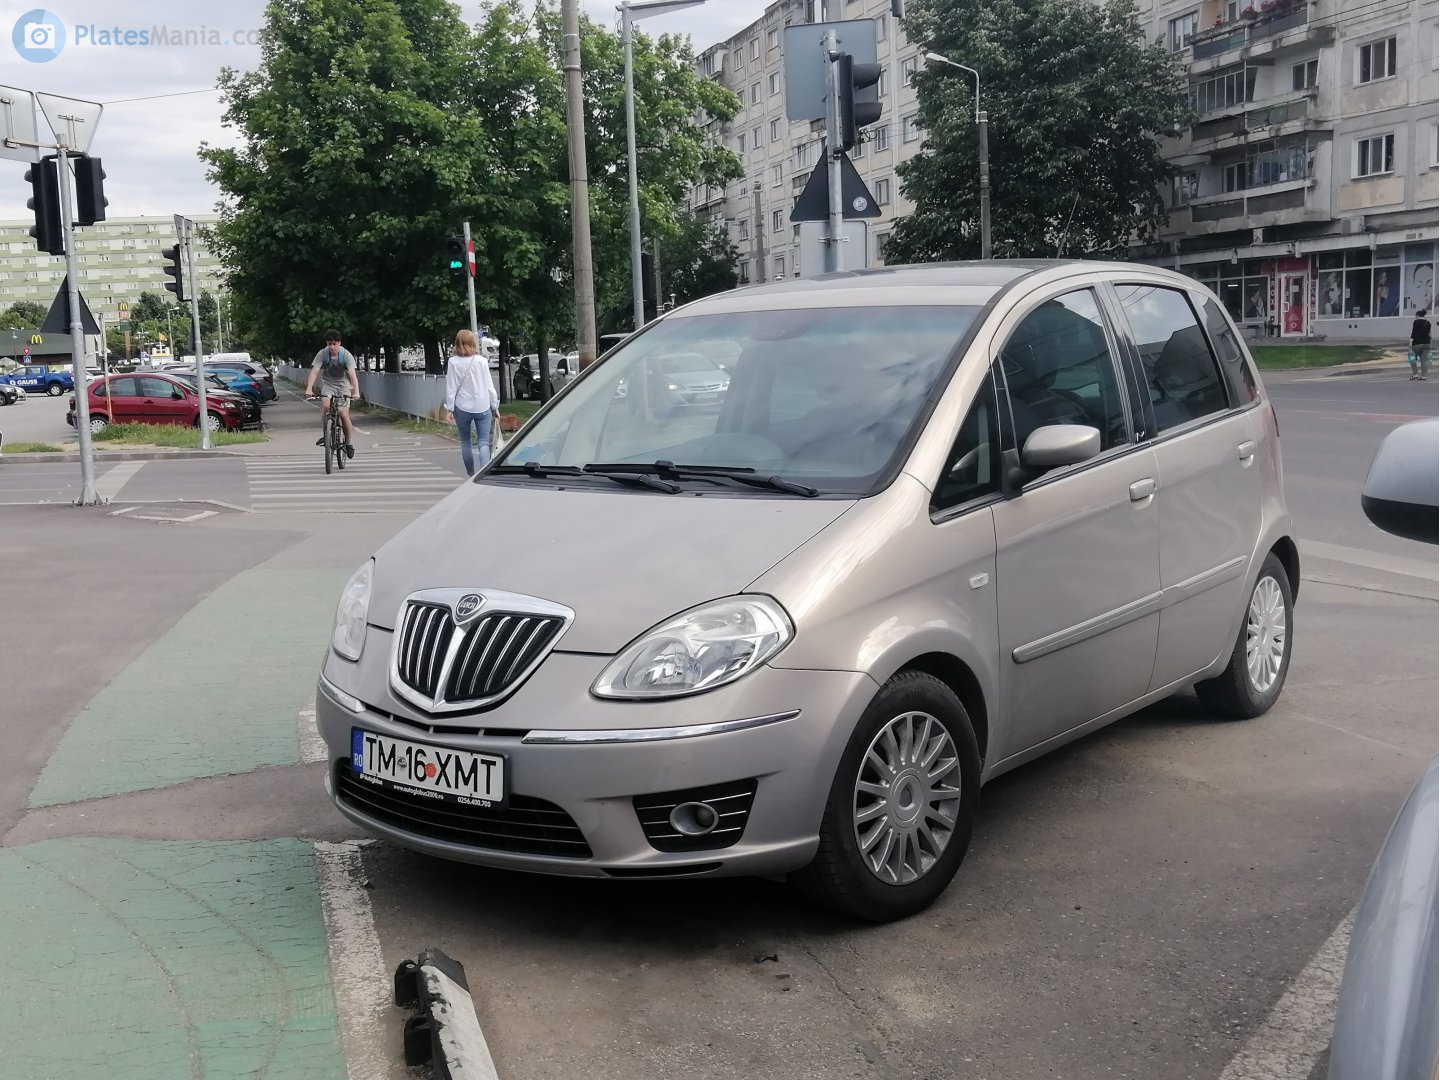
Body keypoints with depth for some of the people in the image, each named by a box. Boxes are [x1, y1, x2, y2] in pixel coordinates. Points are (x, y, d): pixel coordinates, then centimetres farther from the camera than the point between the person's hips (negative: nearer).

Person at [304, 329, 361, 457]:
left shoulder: (346, 355, -20)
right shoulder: (322, 354, -15)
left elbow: (352, 374, -29)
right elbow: (314, 371, -22)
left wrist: (356, 392, -43)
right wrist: (309, 389, -37)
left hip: (343, 384, -1)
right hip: (328, 383, 1)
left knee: (344, 415, -9)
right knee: (325, 405, -27)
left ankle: (349, 443, 8)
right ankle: (324, 434, -15)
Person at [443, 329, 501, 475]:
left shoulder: (453, 362, -4)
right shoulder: (481, 360, -3)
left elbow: (451, 387, -4)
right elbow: (489, 386, 1)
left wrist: (450, 408, 3)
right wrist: (495, 408, 9)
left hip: (462, 408, 0)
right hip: (482, 407, 0)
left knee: (465, 442, 15)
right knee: (483, 443, -2)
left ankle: (471, 474, 21)